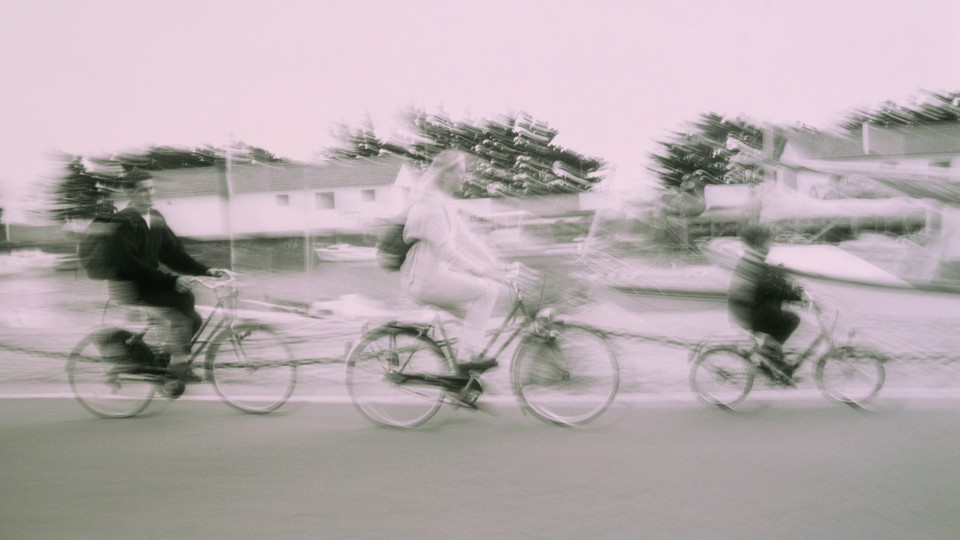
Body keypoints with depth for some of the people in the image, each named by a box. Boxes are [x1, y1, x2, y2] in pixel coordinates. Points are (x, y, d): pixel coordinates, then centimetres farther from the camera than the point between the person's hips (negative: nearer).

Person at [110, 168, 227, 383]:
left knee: (192, 319, -8)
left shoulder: (156, 218, 12)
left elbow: (173, 253, 10)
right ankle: (178, 362, -22)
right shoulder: (123, 222, -13)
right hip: (127, 286, -8)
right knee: (184, 297, -26)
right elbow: (132, 264, -22)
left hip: (147, 282, 8)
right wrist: (171, 280, -29)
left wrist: (206, 270, -4)